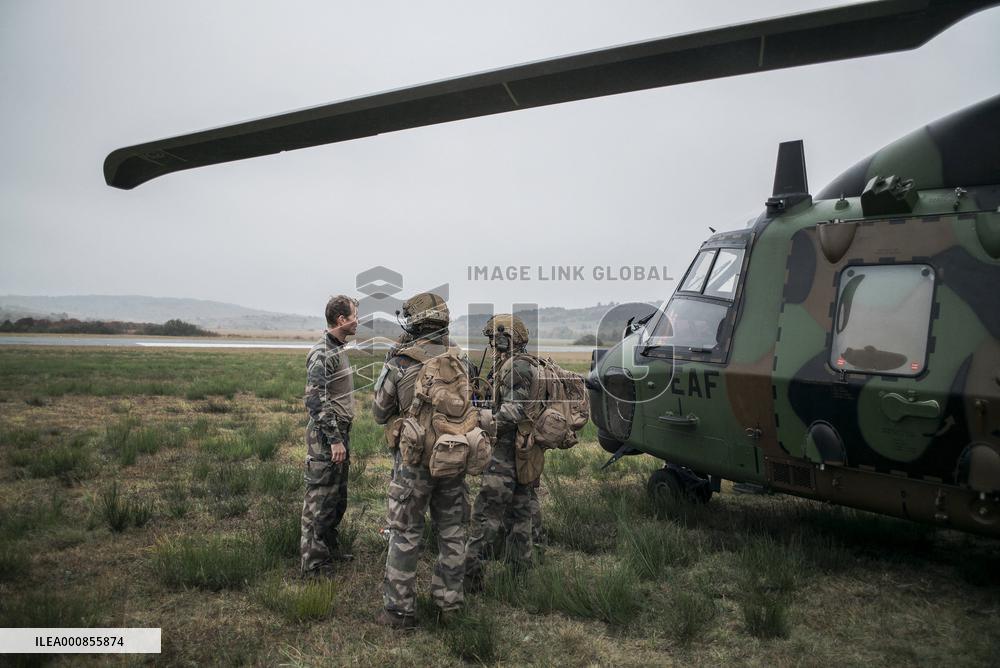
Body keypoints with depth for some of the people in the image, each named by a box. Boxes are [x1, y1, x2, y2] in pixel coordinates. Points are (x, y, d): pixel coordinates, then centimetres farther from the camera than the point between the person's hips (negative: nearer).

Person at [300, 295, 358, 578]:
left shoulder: (338, 349, 13)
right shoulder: (322, 354, -17)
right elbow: (316, 401, -23)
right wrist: (334, 439, -22)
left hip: (339, 434, 10)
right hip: (325, 438, -10)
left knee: (338, 498, 19)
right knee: (319, 501, -1)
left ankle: (331, 548, 33)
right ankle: (314, 564, 8)